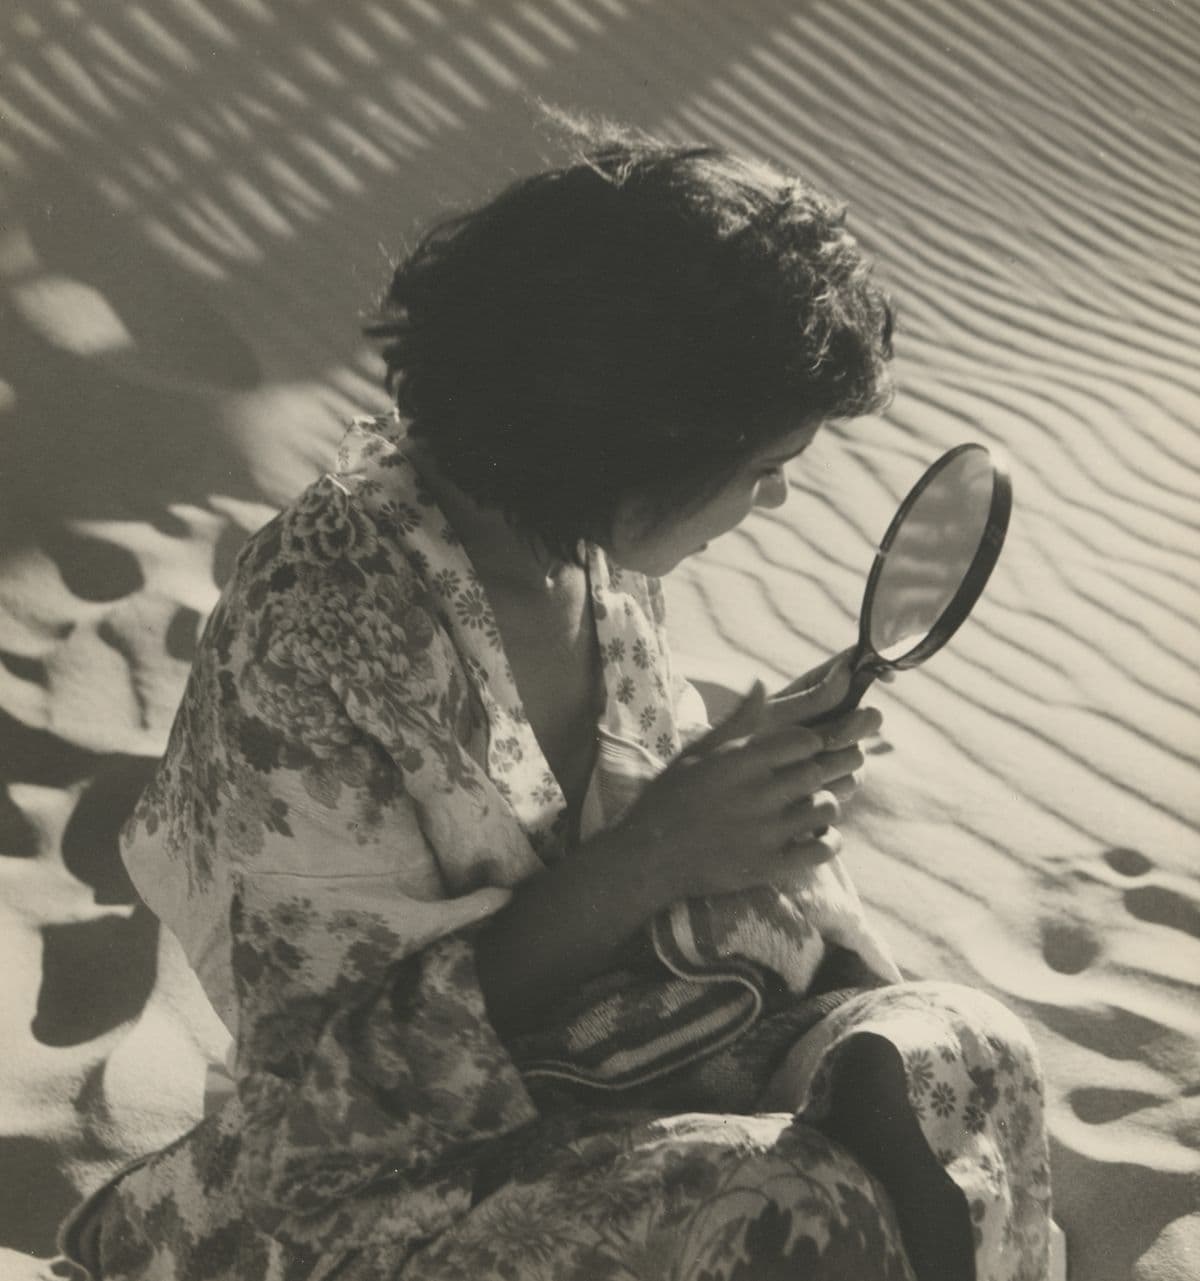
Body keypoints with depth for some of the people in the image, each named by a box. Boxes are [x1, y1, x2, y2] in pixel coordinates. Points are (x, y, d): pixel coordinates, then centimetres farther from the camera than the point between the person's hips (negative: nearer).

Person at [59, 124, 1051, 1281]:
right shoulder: (313, 633, -27)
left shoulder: (589, 538, -6)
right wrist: (643, 861, -28)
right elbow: (340, 1076, -21)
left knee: (975, 1057, -11)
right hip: (391, 1169, -6)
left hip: (605, 1046, 6)